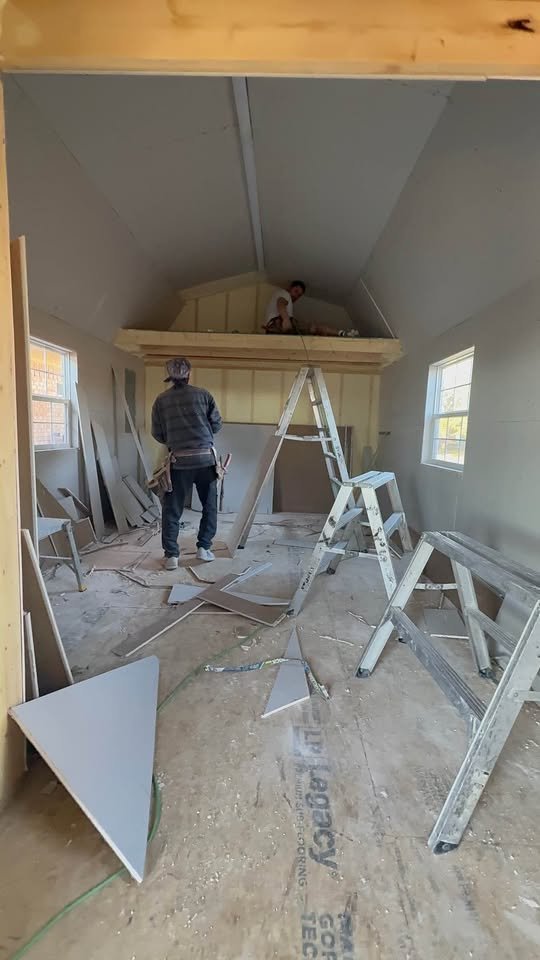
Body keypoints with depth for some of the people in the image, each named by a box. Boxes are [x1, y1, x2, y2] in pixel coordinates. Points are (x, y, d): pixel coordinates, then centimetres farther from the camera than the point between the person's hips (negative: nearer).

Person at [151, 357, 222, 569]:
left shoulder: (161, 400, 4)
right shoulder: (203, 394, 3)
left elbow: (157, 434, 5)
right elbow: (217, 424, 5)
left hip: (179, 461, 0)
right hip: (206, 458, 0)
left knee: (172, 509, 9)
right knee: (210, 505, 15)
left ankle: (171, 555, 9)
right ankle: (204, 547, 18)